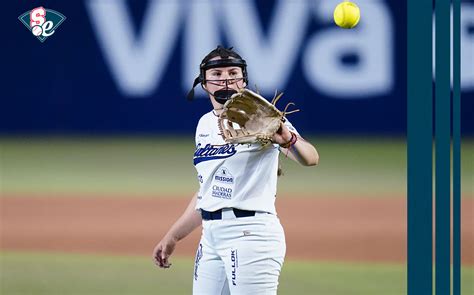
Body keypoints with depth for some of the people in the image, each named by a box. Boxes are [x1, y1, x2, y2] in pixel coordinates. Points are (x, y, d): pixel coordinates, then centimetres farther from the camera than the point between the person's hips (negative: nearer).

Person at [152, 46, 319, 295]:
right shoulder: (205, 124, 16)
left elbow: (310, 158, -23)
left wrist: (288, 139, -45)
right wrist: (173, 237, 25)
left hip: (251, 234, -8)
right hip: (211, 237, 8)